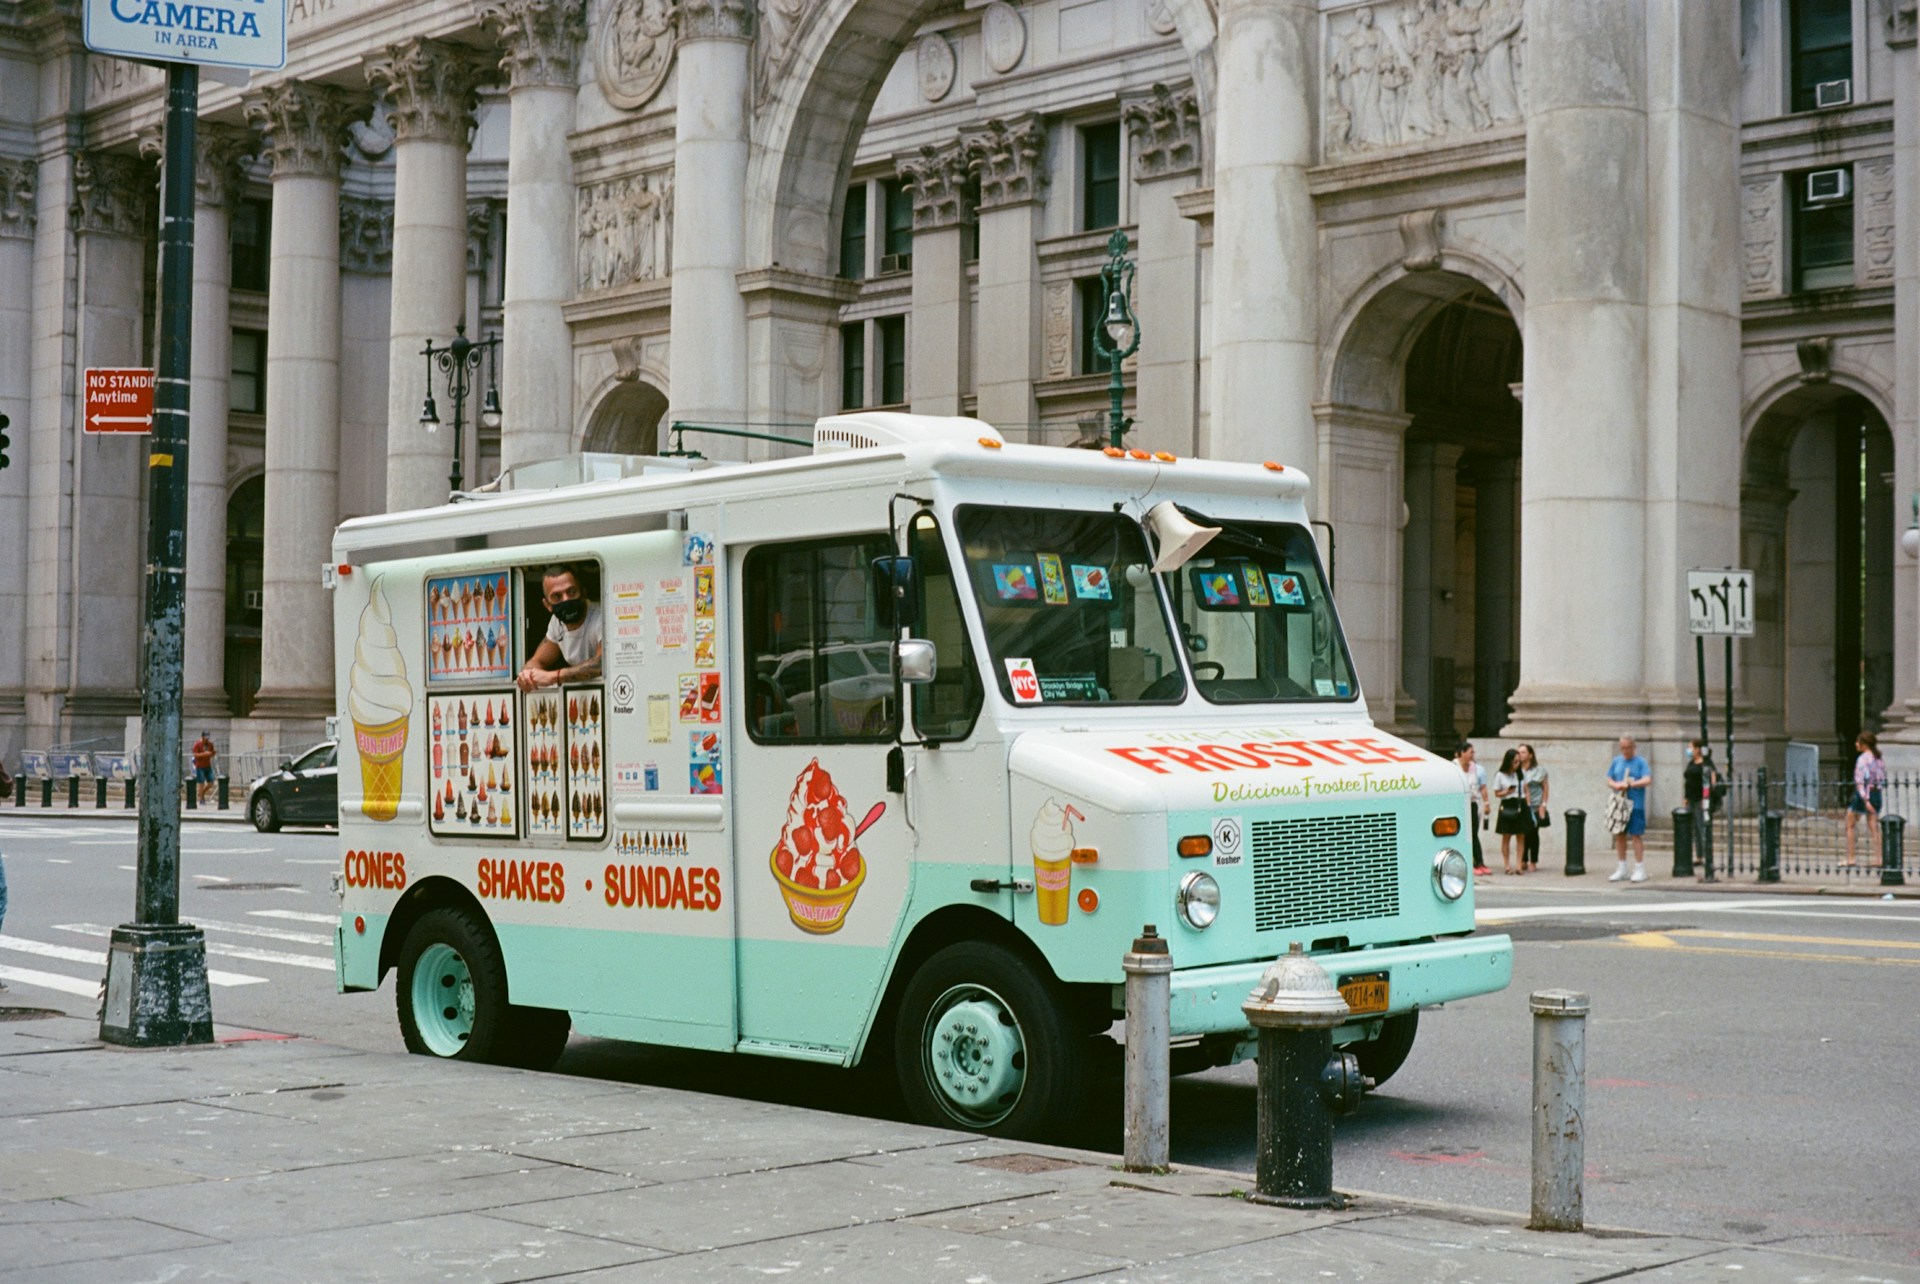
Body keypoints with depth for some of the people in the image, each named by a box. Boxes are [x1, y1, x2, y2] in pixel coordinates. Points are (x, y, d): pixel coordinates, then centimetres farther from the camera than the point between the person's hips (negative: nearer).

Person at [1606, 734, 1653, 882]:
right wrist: (1616, 785, -8)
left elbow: (1648, 780, -14)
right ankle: (1622, 869, 18)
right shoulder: (1616, 761, 12)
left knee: (1636, 835, -5)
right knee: (1620, 835, 8)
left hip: (1635, 804, -5)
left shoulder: (1640, 762, -2)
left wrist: (1630, 784, -21)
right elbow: (1609, 780, 14)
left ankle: (1640, 870, 1)